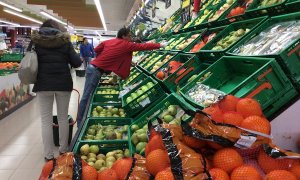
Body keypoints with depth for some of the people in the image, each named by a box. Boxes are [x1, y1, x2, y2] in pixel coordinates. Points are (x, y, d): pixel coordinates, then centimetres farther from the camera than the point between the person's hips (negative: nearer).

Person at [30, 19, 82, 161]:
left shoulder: (36, 41, 6)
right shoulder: (64, 41, 5)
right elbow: (77, 62, -2)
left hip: (43, 84, 0)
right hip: (63, 83, 0)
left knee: (46, 120, 6)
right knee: (63, 118, 13)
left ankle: (48, 155, 12)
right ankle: (63, 150, 24)